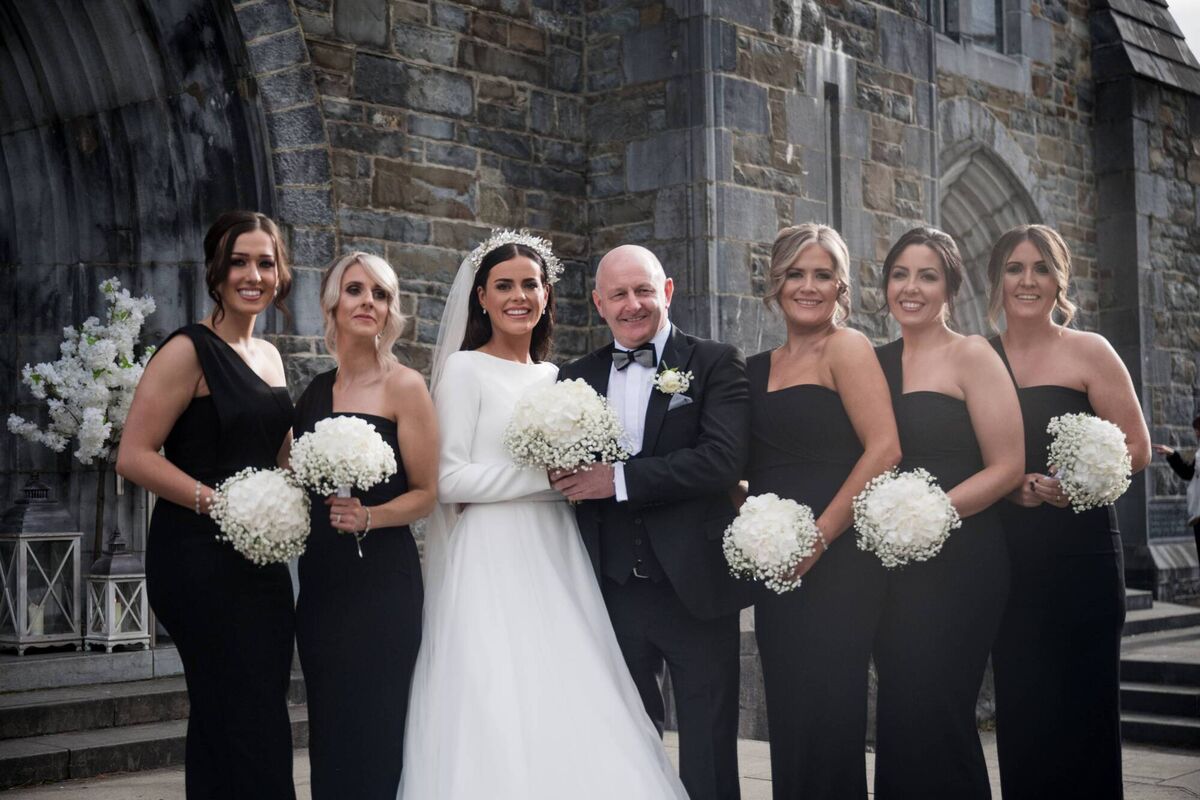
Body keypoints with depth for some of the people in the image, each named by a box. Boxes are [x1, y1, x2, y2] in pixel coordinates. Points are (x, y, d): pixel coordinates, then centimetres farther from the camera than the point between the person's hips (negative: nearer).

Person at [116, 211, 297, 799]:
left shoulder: (269, 356, 14)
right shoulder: (189, 350, -8)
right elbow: (134, 457, -13)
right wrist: (220, 504, -20)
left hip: (263, 561, 7)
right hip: (202, 558, -7)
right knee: (246, 725, -9)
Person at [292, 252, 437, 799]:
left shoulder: (404, 387, -4)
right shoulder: (315, 392, 11)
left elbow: (425, 493, -6)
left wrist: (367, 517, -20)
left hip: (382, 577, -5)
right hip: (320, 577, 5)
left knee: (375, 729, -4)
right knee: (327, 728, 9)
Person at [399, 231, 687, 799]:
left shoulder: (554, 377, 16)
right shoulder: (466, 370, -1)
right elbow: (449, 480, -10)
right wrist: (547, 477, -12)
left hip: (555, 560, 5)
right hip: (491, 561, -5)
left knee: (566, 711, -1)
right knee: (499, 715, -8)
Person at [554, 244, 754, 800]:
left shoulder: (715, 364, -3)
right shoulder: (577, 377, 10)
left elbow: (724, 459, -17)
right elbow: (564, 476, 12)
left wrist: (620, 479, -19)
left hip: (695, 587, -4)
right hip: (614, 591, 4)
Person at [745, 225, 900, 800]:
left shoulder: (846, 348, -4)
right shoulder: (758, 370, 15)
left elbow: (884, 450, -14)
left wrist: (819, 538, -15)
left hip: (836, 563, -6)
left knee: (826, 716, -4)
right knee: (787, 718, 10)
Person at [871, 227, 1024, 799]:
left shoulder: (971, 356, -4)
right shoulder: (877, 362, 12)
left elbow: (1006, 467, -9)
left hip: (957, 558, -5)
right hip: (890, 565, 5)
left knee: (931, 713, -6)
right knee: (900, 714, 8)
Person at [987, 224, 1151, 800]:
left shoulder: (1087, 351, 1)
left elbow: (1136, 448, -1)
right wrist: (1008, 484, -7)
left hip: (1079, 552, -2)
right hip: (1006, 556, 3)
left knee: (1082, 704, -1)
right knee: (1021, 708, 4)